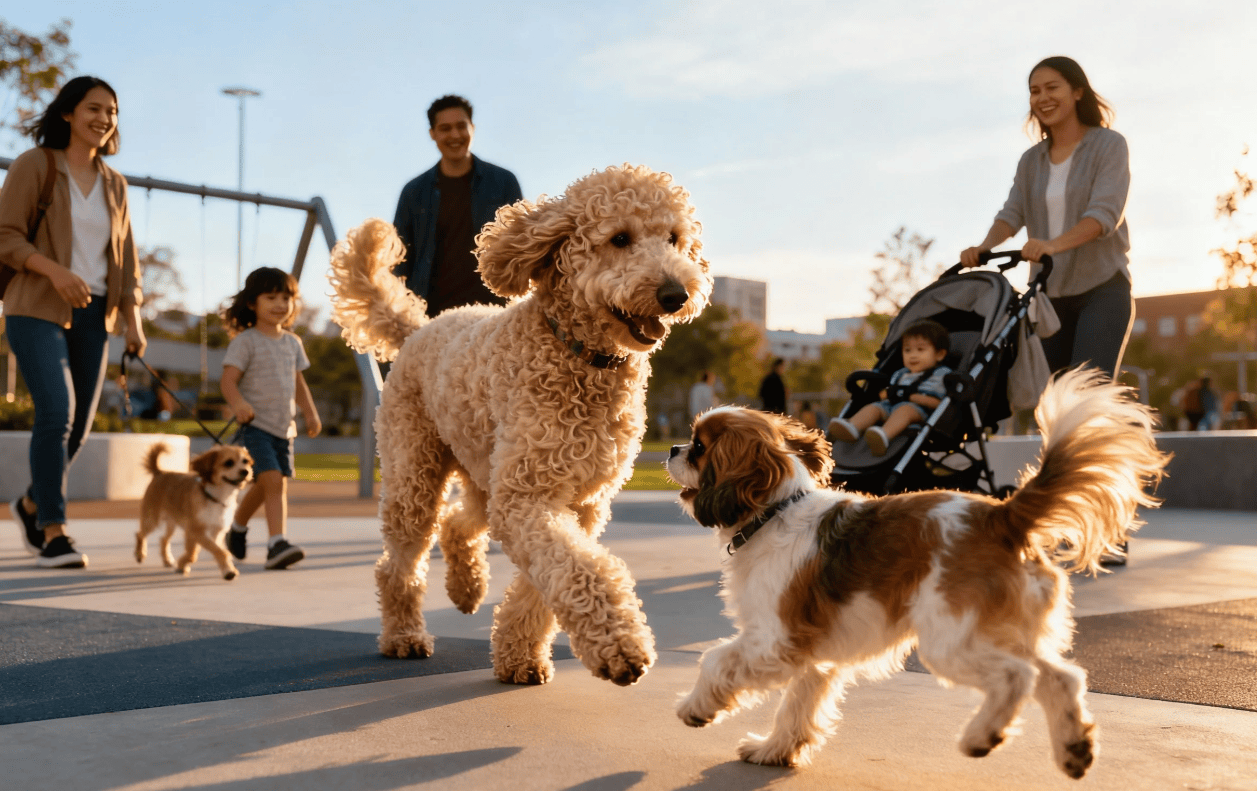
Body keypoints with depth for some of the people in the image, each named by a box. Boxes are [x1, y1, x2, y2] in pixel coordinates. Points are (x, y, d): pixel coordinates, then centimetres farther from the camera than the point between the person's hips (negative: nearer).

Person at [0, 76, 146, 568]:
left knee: (79, 424, 6)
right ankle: (53, 534, -15)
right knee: (56, 412, -20)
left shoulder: (113, 184, 13)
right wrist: (56, 271, -24)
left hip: (93, 315, 5)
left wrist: (133, 321, 4)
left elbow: (124, 258, 15)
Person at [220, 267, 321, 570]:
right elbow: (228, 380, -13)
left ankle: (238, 526, 37)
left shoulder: (292, 342, 13)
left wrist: (310, 413, 9)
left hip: (284, 427, 7)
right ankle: (278, 543, -21)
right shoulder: (246, 341, -7)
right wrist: (238, 403, -31)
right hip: (255, 424, -7)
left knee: (265, 487, 13)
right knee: (272, 480, -20)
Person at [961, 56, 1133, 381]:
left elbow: (1104, 213, -16)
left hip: (1103, 288, -5)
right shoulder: (1031, 160, 13)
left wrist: (1053, 245, -34)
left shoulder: (1109, 144, -2)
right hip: (1051, 293, 5)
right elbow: (1012, 214, 1)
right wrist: (983, 248, -21)